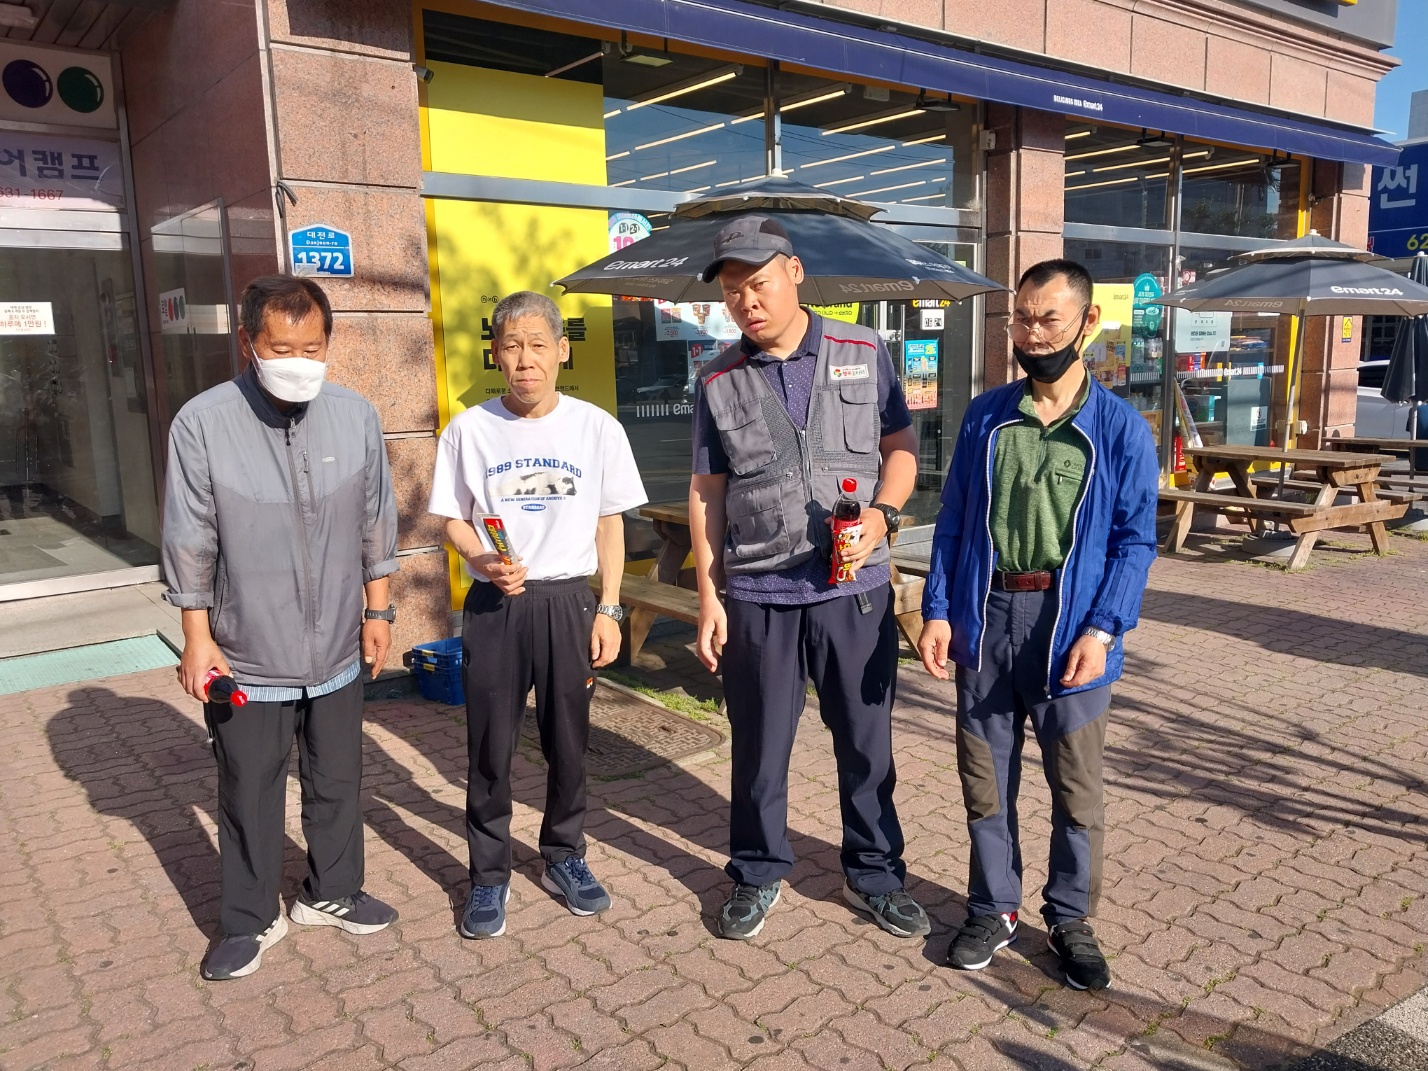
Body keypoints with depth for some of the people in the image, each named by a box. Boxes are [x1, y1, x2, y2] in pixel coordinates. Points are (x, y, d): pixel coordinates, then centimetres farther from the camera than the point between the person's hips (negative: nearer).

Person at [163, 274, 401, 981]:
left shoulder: (356, 417, -4)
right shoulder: (202, 423, -14)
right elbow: (190, 541, -7)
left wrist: (377, 611, 8)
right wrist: (197, 638, -5)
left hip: (336, 651, 3)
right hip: (246, 656, -2)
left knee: (337, 783, 18)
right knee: (250, 795, 12)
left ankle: (331, 893, 40)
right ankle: (251, 919, 33)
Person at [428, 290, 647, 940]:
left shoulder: (596, 428, -2)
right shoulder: (469, 431, -3)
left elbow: (609, 522, 4)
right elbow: (454, 520, 5)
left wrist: (608, 609, 1)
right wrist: (483, 561, -16)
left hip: (569, 601, 1)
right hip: (493, 604, 0)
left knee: (568, 743, 12)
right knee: (489, 748, 7)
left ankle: (564, 858, 32)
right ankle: (489, 875, 23)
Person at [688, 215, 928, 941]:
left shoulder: (864, 354, 2)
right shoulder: (718, 382, 3)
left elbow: (901, 447, 8)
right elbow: (707, 492, 5)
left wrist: (883, 511, -13)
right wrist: (707, 596, 1)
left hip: (857, 589, 0)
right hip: (757, 596, 0)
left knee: (866, 743, 11)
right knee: (758, 747, 11)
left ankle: (874, 874, 31)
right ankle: (757, 873, 31)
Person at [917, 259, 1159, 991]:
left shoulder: (1120, 428, -2)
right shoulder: (984, 416, 4)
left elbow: (1135, 540, -3)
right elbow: (952, 520, 6)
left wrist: (1102, 631, -14)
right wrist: (937, 610, -2)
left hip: (1069, 626, -2)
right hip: (984, 620, 2)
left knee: (1076, 791, 9)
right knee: (985, 782, 12)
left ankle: (1071, 920, 29)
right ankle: (993, 910, 30)